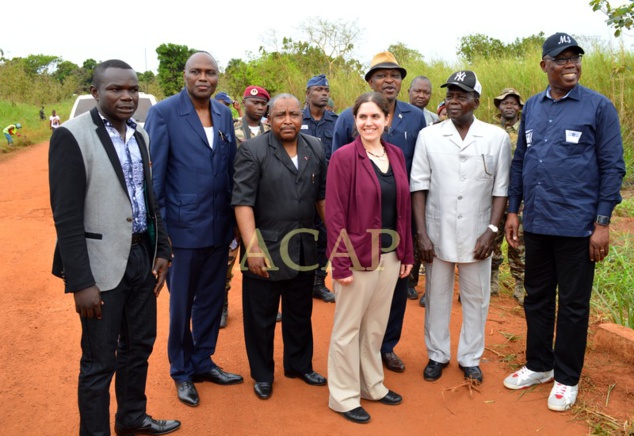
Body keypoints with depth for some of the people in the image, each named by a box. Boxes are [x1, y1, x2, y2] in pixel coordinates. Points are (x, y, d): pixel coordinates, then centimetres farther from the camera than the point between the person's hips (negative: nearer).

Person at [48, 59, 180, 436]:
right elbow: (66, 217, -15)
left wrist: (161, 250, 9)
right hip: (102, 263, -7)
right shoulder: (72, 136, -13)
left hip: (141, 256, 7)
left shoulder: (140, 135, 8)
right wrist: (81, 281, -18)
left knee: (139, 346, 20)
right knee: (100, 361, 7)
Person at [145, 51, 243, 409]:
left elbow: (232, 168, 10)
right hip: (183, 227, -5)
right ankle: (182, 371, 30)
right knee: (181, 304, 10)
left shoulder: (224, 114, 8)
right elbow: (154, 173, -9)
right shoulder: (164, 112, -8)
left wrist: (235, 219, 7)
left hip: (219, 227, 5)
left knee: (212, 299, 16)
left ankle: (203, 362, 35)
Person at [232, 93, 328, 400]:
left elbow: (323, 195, 10)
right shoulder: (253, 151, -10)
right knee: (261, 317, 10)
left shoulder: (315, 149, 5)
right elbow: (243, 201, -15)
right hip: (265, 249, -4)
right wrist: (252, 247, -23)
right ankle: (262, 375, 29)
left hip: (304, 249, 5)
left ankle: (299, 365, 39)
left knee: (300, 313, 19)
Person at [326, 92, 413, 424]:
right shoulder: (344, 157, -11)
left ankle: (372, 385, 35)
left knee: (376, 325, 18)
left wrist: (406, 253, 10)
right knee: (348, 328, 7)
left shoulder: (396, 155, 7)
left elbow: (403, 208, 10)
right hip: (358, 256, -5)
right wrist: (340, 263, -16)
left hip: (390, 255, 6)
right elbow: (334, 214, -14)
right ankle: (344, 396, 23)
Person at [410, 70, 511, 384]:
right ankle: (437, 355, 30)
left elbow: (501, 189, 0)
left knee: (476, 299, 11)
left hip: (477, 236, 0)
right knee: (437, 297, 12)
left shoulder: (497, 137, -2)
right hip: (437, 234, 0)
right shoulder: (428, 136, -1)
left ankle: (470, 358, 30)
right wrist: (422, 234, -7)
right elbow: (419, 186, -2)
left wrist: (491, 231, -8)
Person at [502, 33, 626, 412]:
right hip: (536, 224, 4)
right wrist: (513, 210, 9)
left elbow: (612, 167, -6)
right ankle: (538, 366, 32)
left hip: (577, 225, -4)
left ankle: (567, 378, 23)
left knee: (573, 305, 7)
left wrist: (602, 223, -11)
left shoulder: (599, 107, -4)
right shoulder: (532, 107, 9)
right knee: (537, 298, 15)